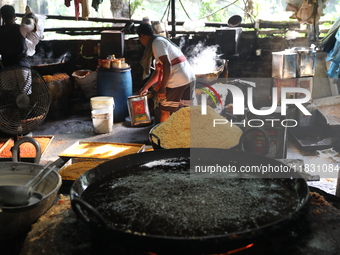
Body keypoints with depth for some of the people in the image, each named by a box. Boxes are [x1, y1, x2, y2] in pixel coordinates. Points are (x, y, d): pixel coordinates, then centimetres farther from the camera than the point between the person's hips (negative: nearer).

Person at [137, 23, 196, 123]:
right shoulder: (162, 40, 23)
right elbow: (158, 71, 27)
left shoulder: (157, 42, -7)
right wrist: (145, 87, 31)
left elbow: (167, 64, -20)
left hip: (177, 81, -9)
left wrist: (162, 88, -19)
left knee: (164, 110, 6)